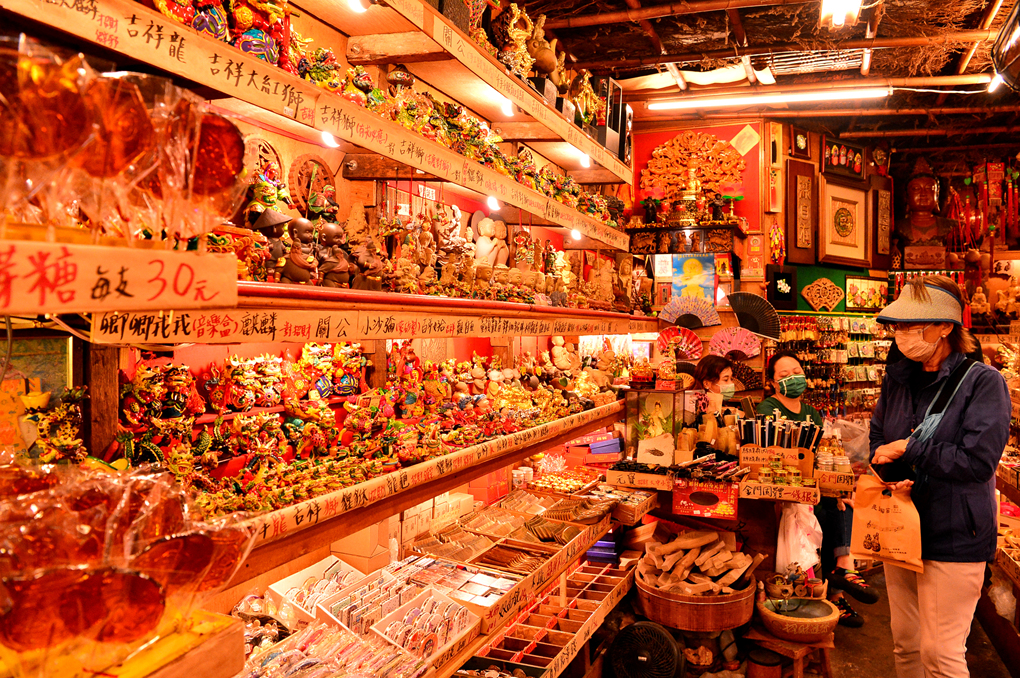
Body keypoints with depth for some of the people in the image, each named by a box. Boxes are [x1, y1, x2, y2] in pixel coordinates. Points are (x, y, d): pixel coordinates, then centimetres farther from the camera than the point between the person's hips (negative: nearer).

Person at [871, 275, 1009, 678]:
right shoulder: (897, 380, 7)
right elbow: (878, 440, 12)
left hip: (954, 535, -5)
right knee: (905, 643, 16)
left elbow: (977, 461, -20)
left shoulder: (983, 382, -11)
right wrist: (890, 475, -8)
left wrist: (908, 447, -14)